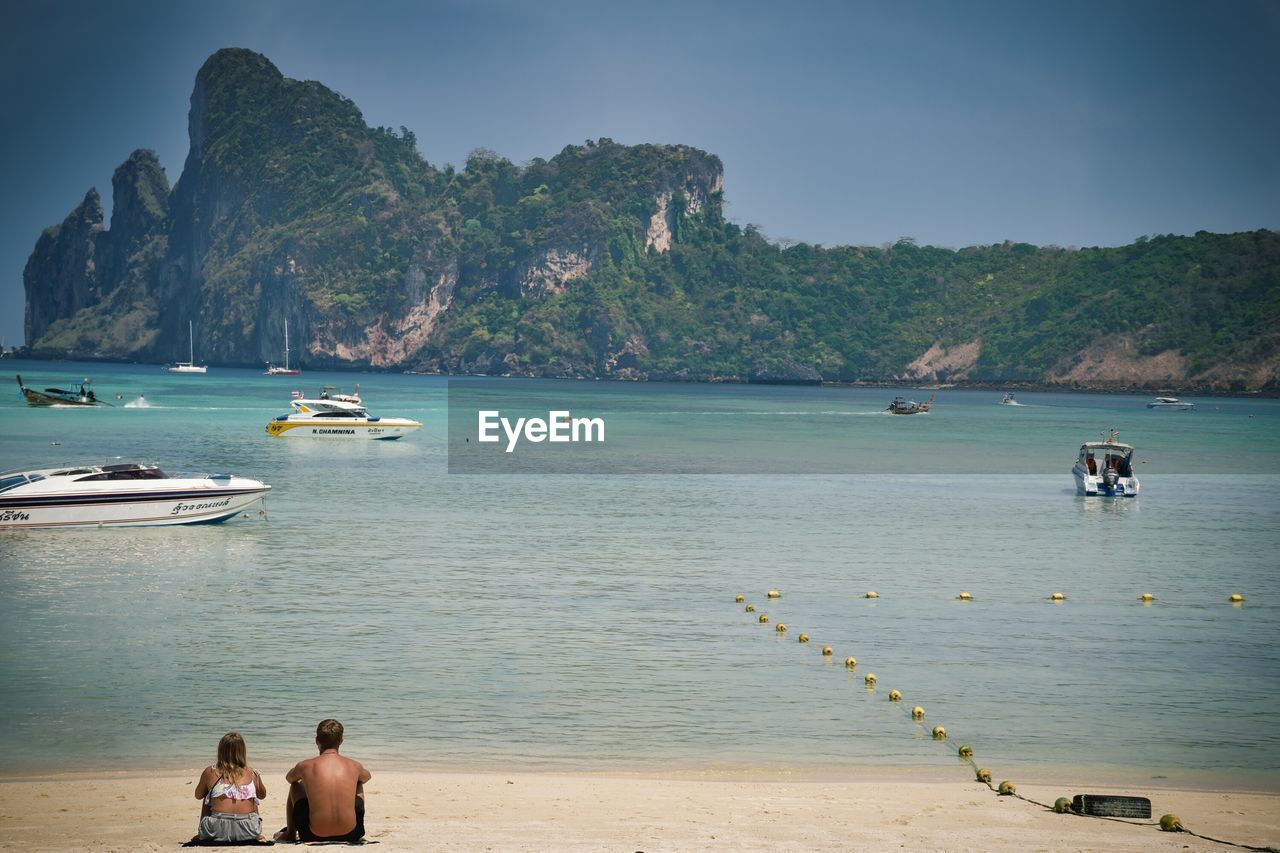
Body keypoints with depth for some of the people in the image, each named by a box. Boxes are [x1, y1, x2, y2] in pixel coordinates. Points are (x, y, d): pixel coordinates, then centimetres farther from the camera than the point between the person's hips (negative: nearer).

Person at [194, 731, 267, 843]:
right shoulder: (252, 774, 6)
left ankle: (201, 834, 41)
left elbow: (198, 795, 21)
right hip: (248, 832, 1)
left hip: (218, 831, -1)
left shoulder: (210, 772, 2)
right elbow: (262, 795, 27)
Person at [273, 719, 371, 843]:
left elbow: (289, 778, 24)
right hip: (350, 836, 1)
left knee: (295, 786, 26)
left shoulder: (304, 766, -3)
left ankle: (290, 833, 41)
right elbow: (367, 777, 29)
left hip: (314, 836, -1)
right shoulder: (354, 766, 0)